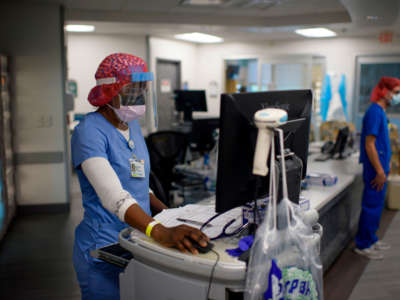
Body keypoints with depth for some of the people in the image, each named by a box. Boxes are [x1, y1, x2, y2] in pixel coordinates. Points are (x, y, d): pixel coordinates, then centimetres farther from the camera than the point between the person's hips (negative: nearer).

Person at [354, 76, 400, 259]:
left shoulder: (381, 112, 13)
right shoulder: (374, 112, -18)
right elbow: (369, 145, -22)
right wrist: (380, 171, -21)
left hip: (380, 166, 10)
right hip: (375, 169, -10)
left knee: (377, 205, 17)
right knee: (371, 206, -2)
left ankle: (371, 239, 29)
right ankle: (363, 245, 9)